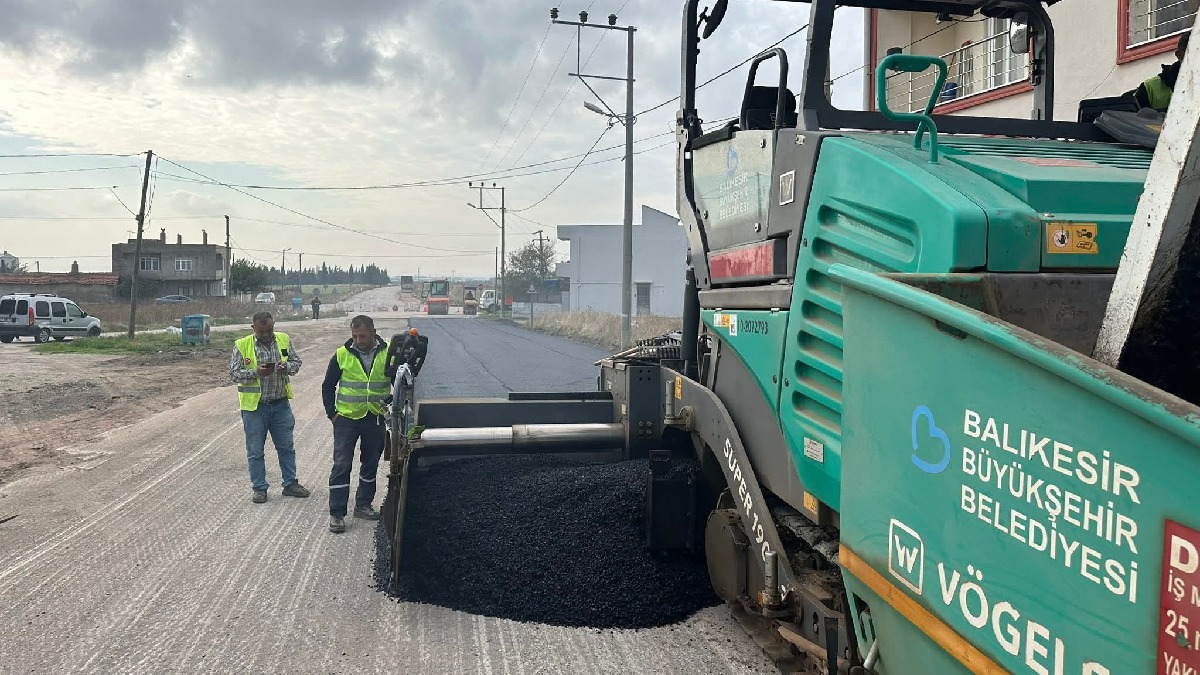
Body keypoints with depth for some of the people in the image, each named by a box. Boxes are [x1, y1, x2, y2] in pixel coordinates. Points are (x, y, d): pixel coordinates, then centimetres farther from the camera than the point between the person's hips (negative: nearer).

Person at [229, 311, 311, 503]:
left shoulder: (284, 340, 2)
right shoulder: (242, 345, -7)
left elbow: (296, 361, 7)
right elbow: (234, 373, -7)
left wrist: (286, 367, -15)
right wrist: (256, 372, -23)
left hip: (281, 404, 3)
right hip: (254, 406, -3)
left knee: (286, 447, 11)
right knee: (255, 451, 6)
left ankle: (290, 484, 24)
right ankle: (259, 488, 19)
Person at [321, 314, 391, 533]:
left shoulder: (388, 353, -4)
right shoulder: (342, 355, -4)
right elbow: (328, 386, 6)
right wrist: (332, 413, 0)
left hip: (376, 419, 2)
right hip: (346, 418, -2)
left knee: (370, 464, 13)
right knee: (341, 465, -5)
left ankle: (363, 505, 28)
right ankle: (336, 513, 1)